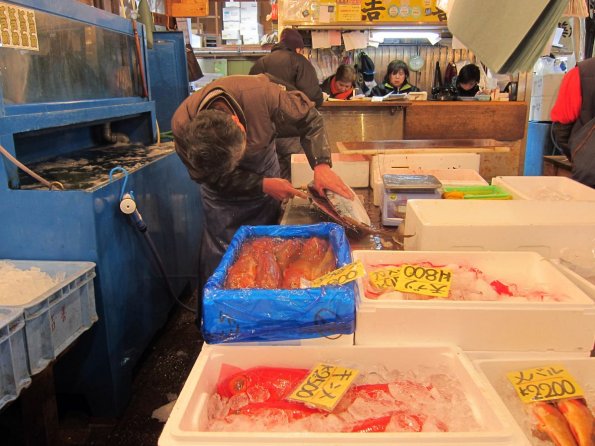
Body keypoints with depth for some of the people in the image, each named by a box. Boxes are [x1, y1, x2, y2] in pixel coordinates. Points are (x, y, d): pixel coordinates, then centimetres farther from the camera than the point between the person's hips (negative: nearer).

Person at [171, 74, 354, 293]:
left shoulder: (261, 93, -38)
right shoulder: (182, 127, -34)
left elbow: (309, 120, -22)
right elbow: (211, 177, -21)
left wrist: (321, 164, -36)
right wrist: (263, 185, -29)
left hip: (263, 166, 1)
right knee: (220, 251, -6)